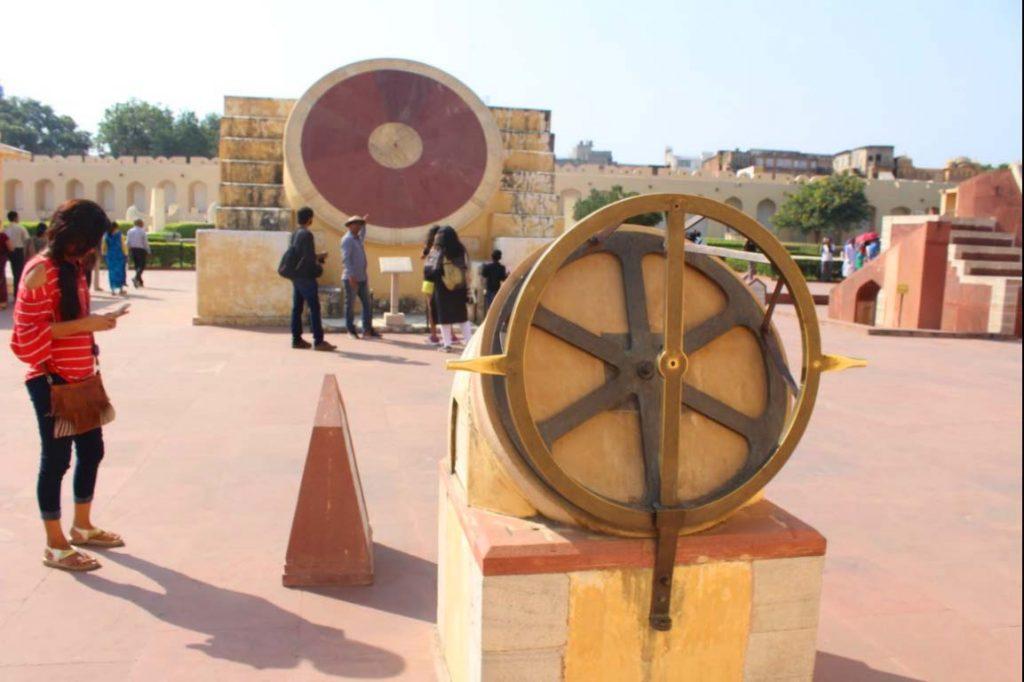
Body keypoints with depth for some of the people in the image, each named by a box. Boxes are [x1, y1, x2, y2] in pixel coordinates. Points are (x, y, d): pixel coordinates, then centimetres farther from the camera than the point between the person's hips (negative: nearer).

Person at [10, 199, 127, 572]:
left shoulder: (72, 267, 11)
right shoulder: (40, 271, -16)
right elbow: (29, 333, -20)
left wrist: (97, 321, 5)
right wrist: (84, 325, -24)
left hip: (81, 379, 9)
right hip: (52, 383, -9)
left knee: (91, 451, 16)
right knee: (56, 458, 1)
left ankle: (82, 526, 34)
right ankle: (55, 546, 14)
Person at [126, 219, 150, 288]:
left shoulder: (130, 231, 6)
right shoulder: (142, 231, -8)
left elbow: (128, 242, 6)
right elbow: (145, 242, -8)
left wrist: (129, 250, 13)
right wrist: (148, 251, -2)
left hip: (133, 250, 6)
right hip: (141, 250, -5)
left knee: (137, 266, 14)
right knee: (142, 266, -4)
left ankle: (140, 282, 17)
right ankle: (136, 278, -27)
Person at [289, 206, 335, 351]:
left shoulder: (294, 235, 14)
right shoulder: (307, 234, -14)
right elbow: (309, 257, -20)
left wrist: (318, 257, 17)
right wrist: (319, 258, 1)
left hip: (296, 276, 9)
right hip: (306, 277, -9)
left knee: (297, 308, 9)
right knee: (314, 308, -7)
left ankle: (296, 339, 12)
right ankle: (318, 341, -9)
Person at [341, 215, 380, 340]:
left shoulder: (358, 238, 16)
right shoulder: (347, 239, -10)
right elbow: (345, 259, -20)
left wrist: (364, 224, 44)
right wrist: (351, 276, -27)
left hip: (362, 278, 8)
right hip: (351, 278, -8)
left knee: (367, 304, 5)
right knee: (350, 305, 0)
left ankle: (368, 330, 9)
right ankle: (351, 331, 7)